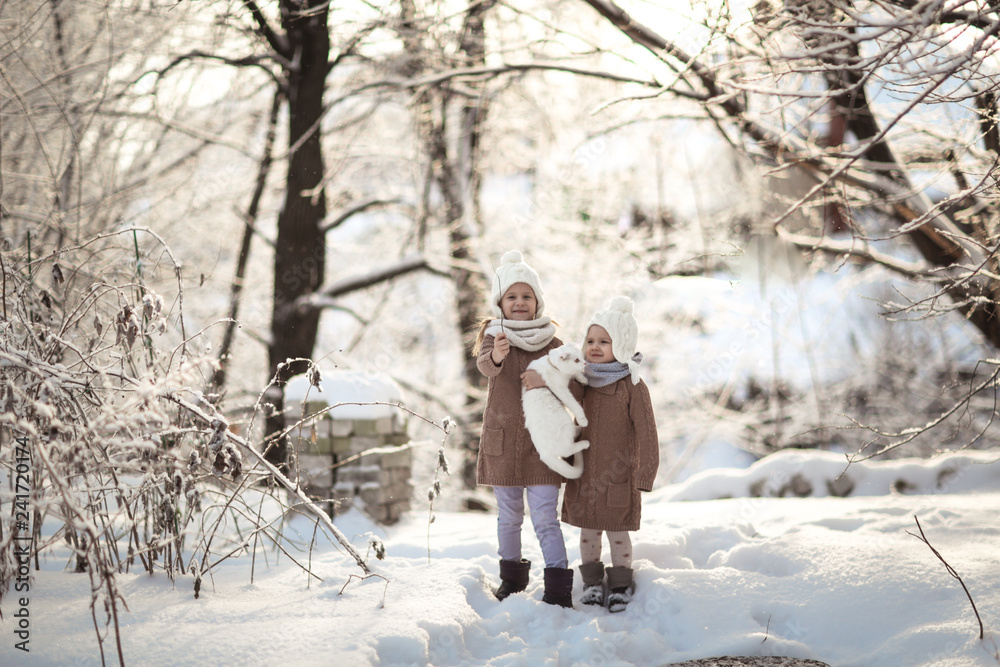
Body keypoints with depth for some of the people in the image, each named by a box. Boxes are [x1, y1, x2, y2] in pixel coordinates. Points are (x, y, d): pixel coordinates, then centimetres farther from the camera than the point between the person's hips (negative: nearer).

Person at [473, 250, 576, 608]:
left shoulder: (550, 342, 2)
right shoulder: (494, 334, 0)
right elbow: (484, 365, -23)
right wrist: (496, 356, -46)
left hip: (541, 442, -1)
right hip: (501, 440, 1)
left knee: (545, 518, -7)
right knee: (509, 516, 14)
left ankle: (559, 590, -6)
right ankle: (512, 576, 31)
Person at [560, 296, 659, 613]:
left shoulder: (632, 386, -13)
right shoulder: (585, 382, 4)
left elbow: (646, 432, -13)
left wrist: (644, 474, -15)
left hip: (618, 476, -5)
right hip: (585, 474, 5)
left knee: (618, 531, 5)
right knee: (587, 530, 12)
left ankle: (621, 585, 18)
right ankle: (592, 582, 26)